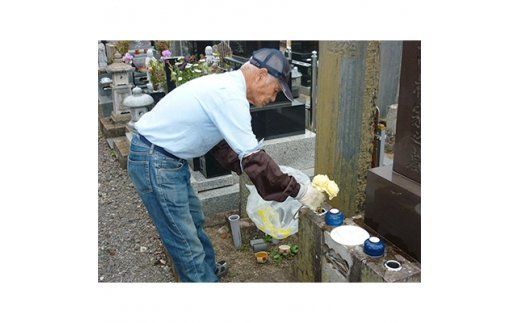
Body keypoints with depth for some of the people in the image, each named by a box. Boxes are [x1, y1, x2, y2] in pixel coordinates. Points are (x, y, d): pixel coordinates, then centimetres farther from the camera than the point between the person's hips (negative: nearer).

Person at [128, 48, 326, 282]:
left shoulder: (224, 85, 8)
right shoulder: (230, 96, -24)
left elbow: (222, 143, 16)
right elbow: (252, 158, -26)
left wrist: (255, 171, 11)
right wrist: (299, 192, -19)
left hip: (168, 158, 11)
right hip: (155, 163, -11)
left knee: (194, 221, 25)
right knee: (185, 242, -1)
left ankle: (209, 269, 45)